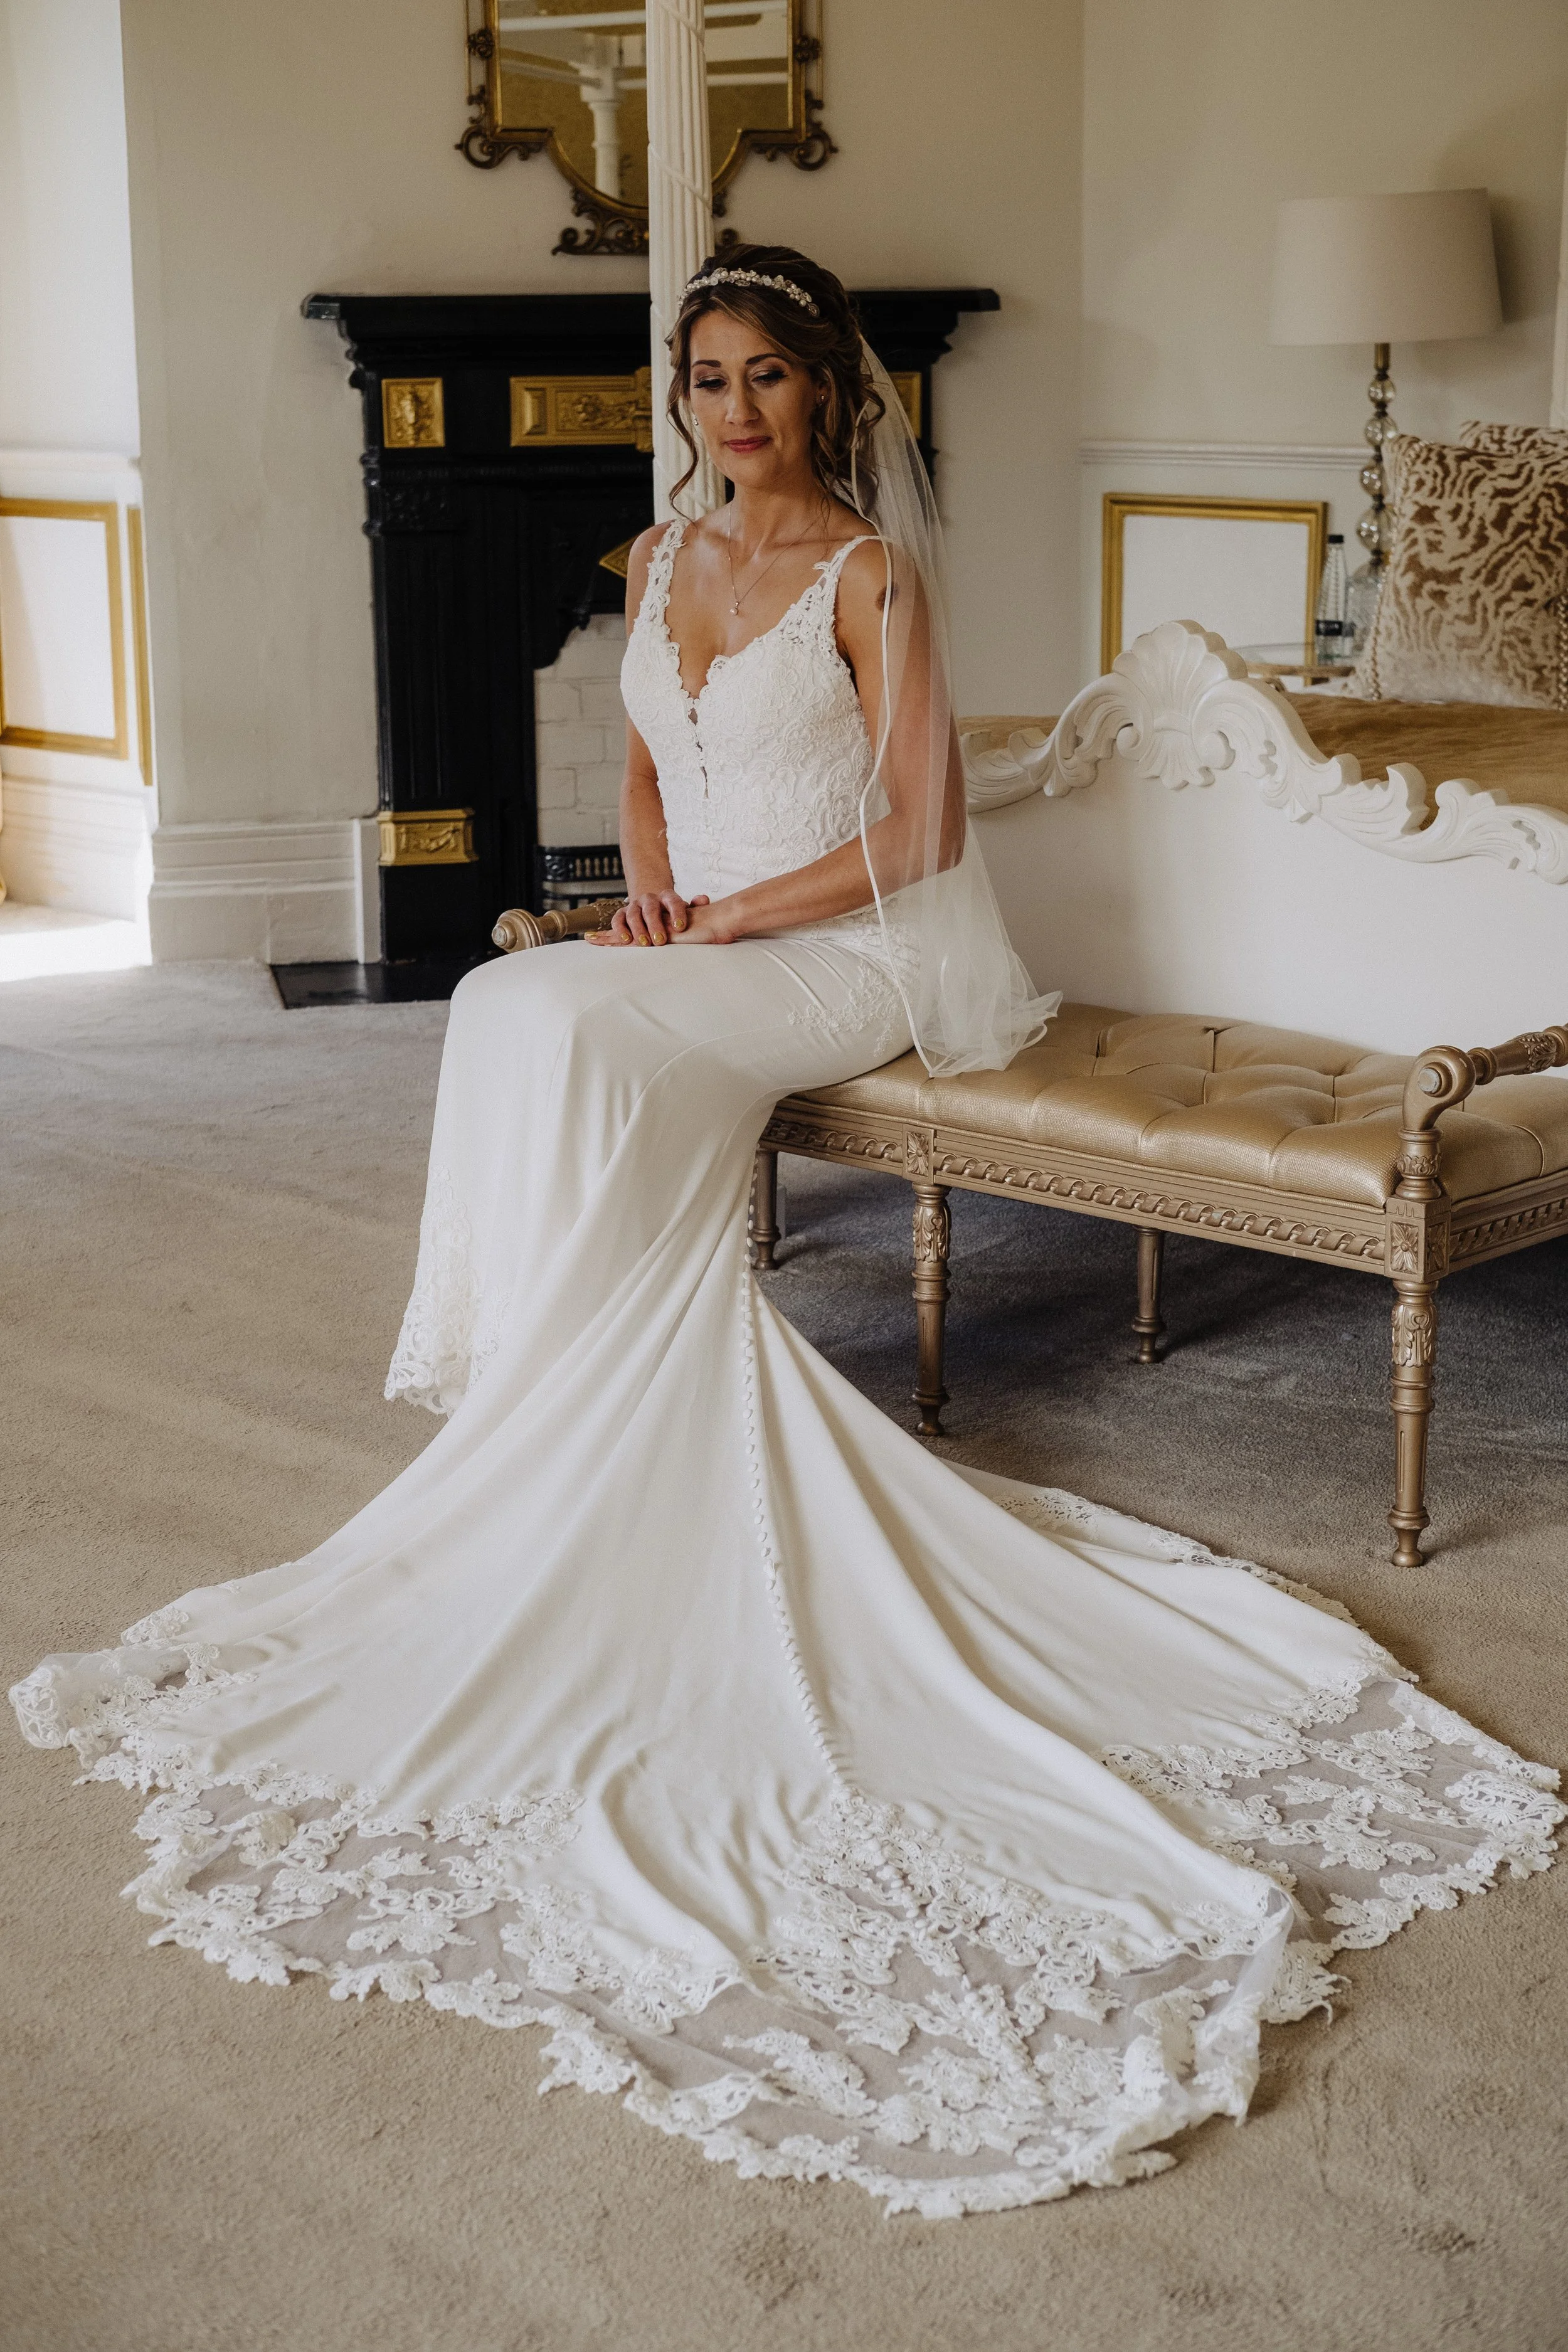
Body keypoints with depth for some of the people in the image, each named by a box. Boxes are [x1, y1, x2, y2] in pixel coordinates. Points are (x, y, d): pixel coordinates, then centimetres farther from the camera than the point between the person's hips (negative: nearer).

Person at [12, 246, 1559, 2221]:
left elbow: (921, 831, -9)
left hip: (849, 955, -6)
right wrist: (646, 888, 3)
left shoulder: (870, 575, -5)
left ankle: (568, 1404, -16)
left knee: (569, 1035, -29)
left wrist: (734, 914, -13)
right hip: (698, 939, 6)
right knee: (513, 1011, -24)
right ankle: (559, 1395, -17)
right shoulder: (664, 561, 15)